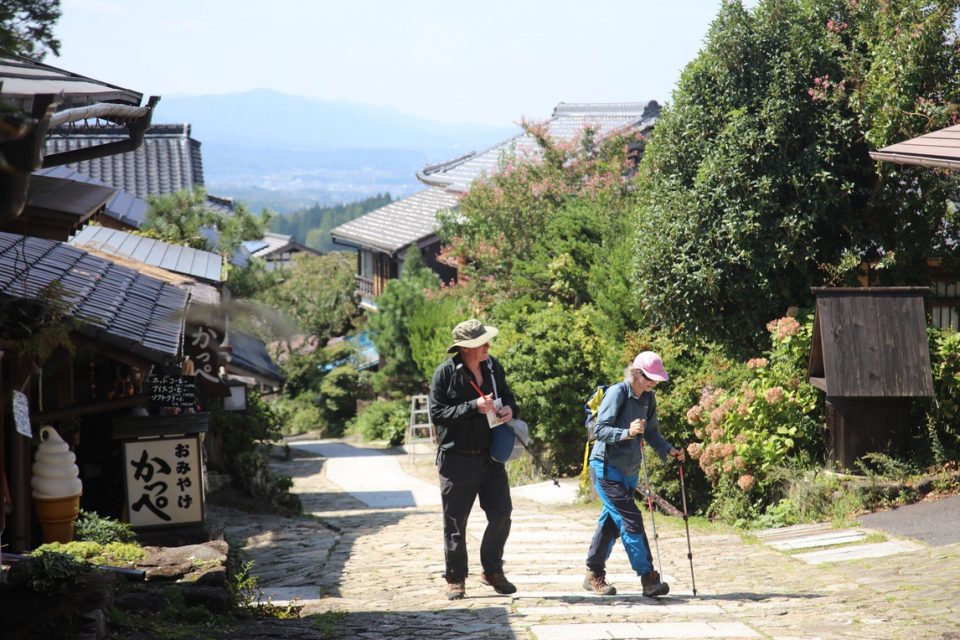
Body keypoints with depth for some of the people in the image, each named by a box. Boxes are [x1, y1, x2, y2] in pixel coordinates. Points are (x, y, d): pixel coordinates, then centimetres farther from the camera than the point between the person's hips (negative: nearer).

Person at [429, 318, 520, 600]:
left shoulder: (493, 366, 6)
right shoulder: (445, 372, -10)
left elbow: (507, 396, 21)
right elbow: (437, 413, -15)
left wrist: (510, 409, -3)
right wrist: (474, 407, -23)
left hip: (491, 457, 5)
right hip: (457, 458, -4)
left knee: (501, 514, 3)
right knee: (455, 523, 4)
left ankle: (492, 571, 21)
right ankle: (455, 579, 16)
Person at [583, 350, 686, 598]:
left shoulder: (648, 398, 7)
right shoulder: (617, 393, -16)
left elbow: (651, 432, 17)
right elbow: (599, 430, -19)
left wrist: (668, 449, 1)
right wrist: (628, 432, -34)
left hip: (629, 470, 8)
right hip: (607, 468, -8)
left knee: (611, 521, 12)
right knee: (631, 520, -13)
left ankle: (594, 576, 22)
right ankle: (648, 578, -14)